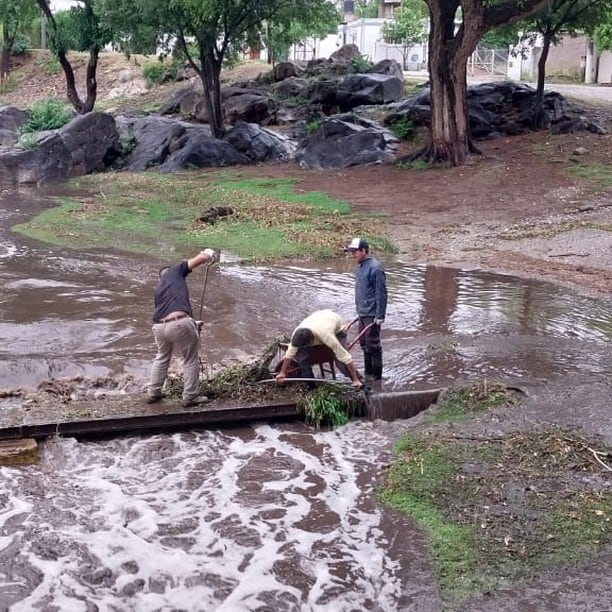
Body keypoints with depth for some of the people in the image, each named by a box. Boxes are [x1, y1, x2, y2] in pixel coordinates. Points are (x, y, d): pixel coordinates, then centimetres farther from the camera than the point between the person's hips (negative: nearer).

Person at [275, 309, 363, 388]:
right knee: (302, 357, -16)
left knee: (341, 362, -25)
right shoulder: (297, 333, -32)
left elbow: (345, 357, -40)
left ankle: (358, 381, -5)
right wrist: (282, 373, -7)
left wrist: (356, 380, -36)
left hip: (337, 330, -4)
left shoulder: (327, 336, -46)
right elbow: (290, 353, -14)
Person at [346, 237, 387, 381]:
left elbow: (381, 293, -18)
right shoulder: (360, 266, 11)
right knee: (364, 343, 15)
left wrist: (380, 316, -19)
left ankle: (376, 375, 8)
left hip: (372, 315, -9)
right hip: (362, 313, 9)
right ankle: (368, 372, 25)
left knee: (373, 344, -2)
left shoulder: (375, 268, -18)